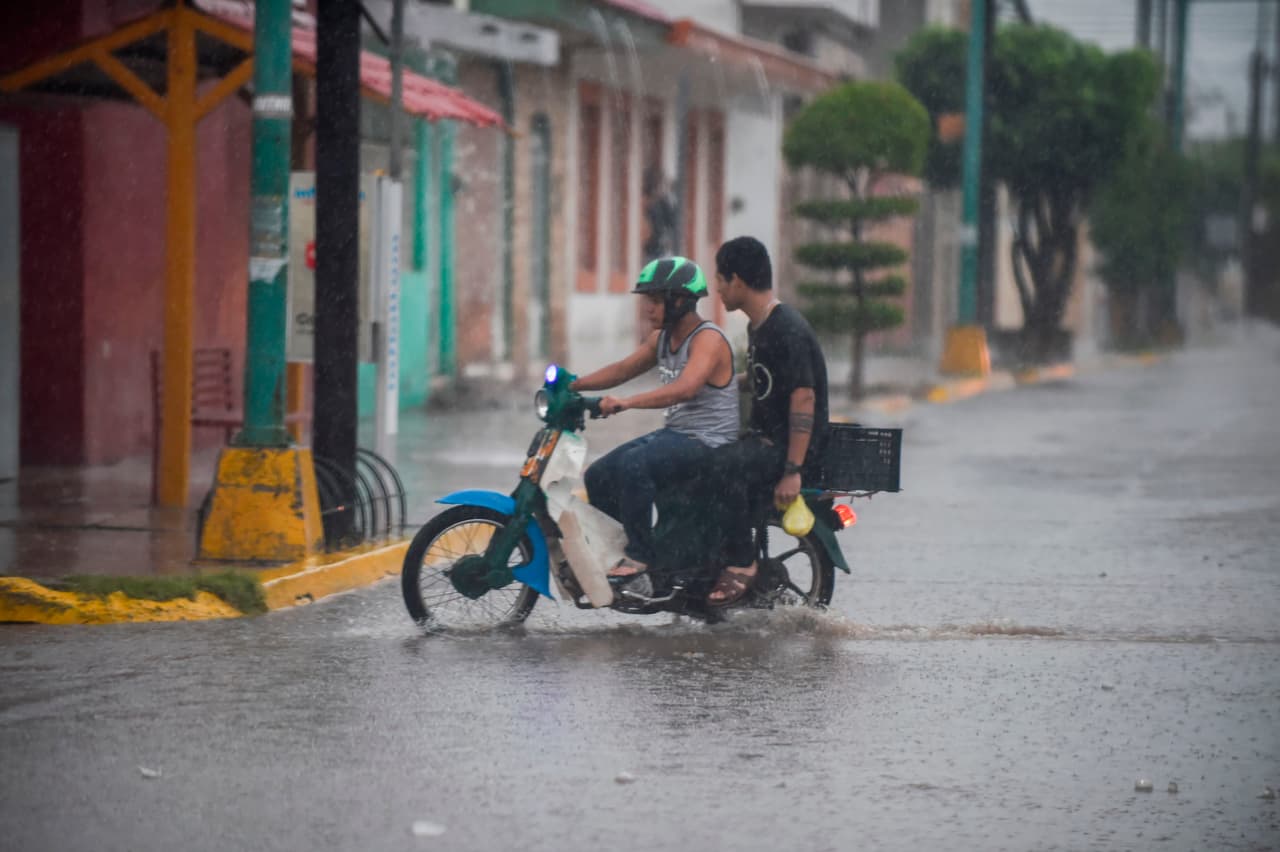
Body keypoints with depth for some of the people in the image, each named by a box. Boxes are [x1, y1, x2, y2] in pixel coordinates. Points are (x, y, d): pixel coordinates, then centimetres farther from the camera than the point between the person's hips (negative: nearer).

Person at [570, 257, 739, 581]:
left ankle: (640, 555, -24)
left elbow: (685, 388, -32)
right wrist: (574, 384, 5)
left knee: (633, 464, -32)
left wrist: (627, 402, -41)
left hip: (707, 443, -10)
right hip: (674, 433, 10)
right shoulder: (662, 337, 13)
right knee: (598, 478, 1)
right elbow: (625, 369, 18)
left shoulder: (708, 339, -17)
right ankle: (616, 551, 13)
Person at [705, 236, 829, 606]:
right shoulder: (757, 326, 14)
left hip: (793, 447, -10)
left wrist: (793, 472, -27)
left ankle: (741, 562, -24)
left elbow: (804, 398, -23)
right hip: (763, 439, 10)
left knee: (723, 464, -34)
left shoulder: (789, 329, -17)